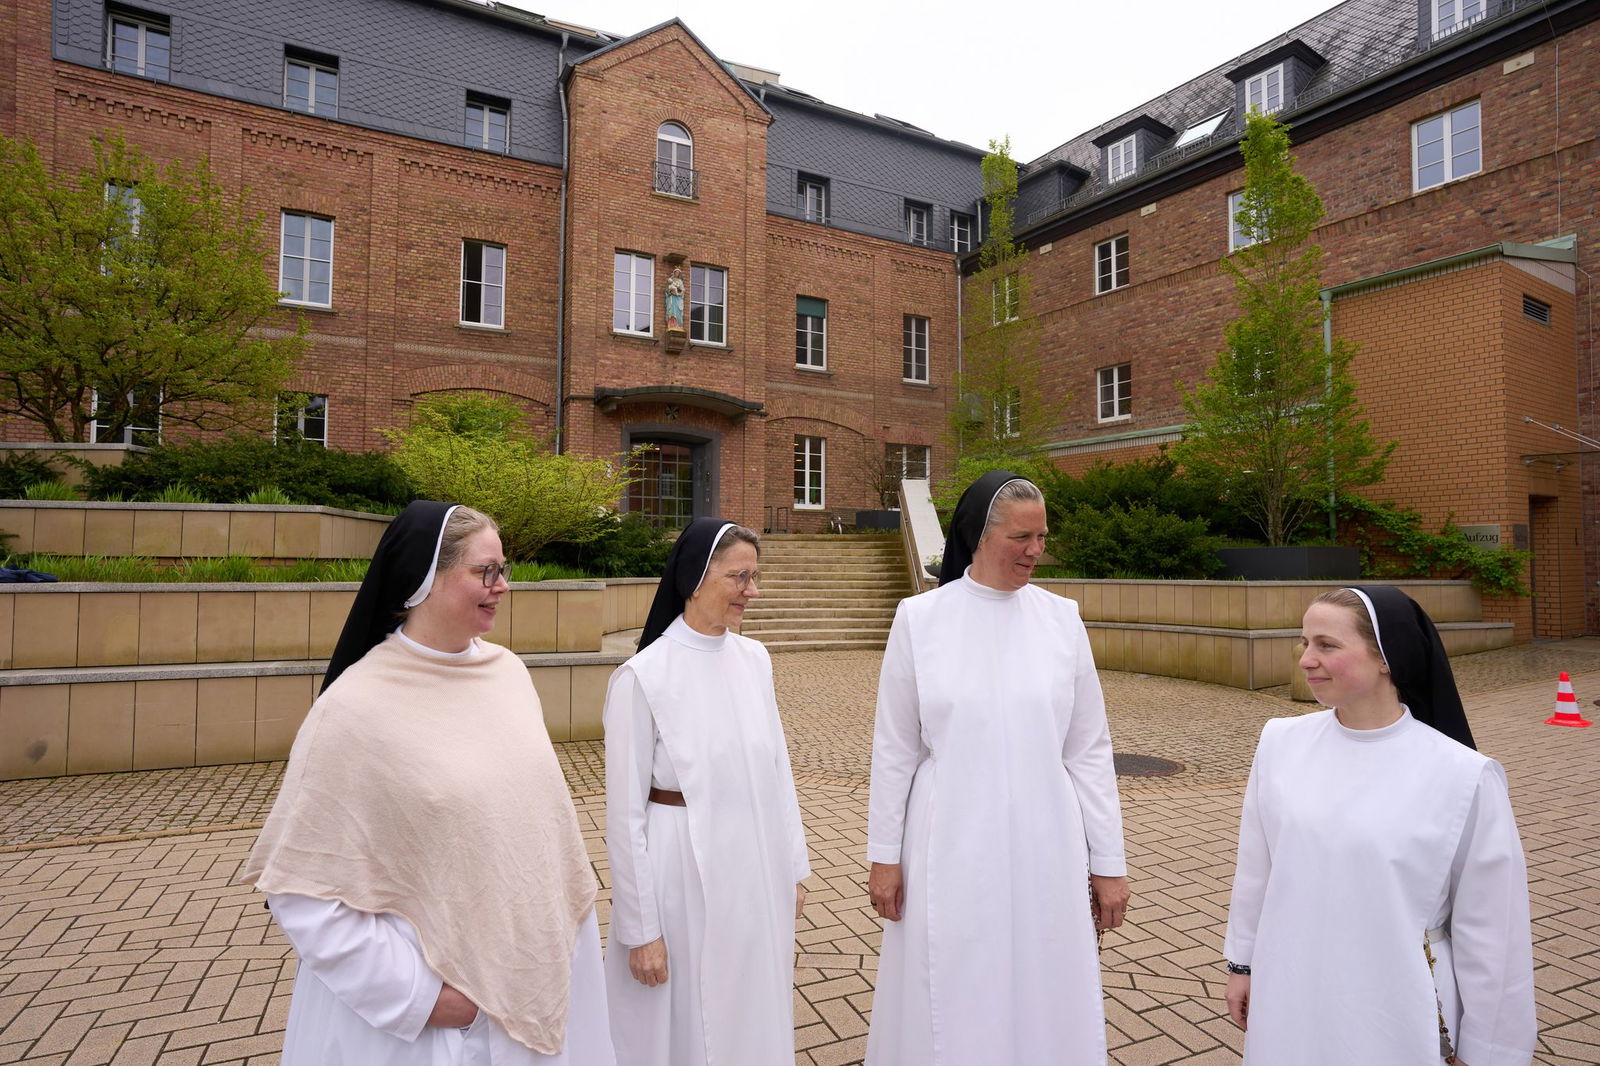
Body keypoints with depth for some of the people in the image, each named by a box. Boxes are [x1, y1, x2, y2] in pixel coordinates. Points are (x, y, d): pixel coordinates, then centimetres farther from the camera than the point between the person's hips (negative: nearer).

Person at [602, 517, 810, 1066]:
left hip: (759, 871, 5)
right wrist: (641, 930, -8)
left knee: (755, 1013, 22)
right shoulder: (643, 675, -17)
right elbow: (625, 814, -12)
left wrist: (795, 867, 9)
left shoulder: (754, 658, -1)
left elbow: (778, 769, 6)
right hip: (684, 876, -5)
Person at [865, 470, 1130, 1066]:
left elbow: (1089, 751, 2)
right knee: (949, 1006, 13)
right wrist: (884, 855, 1)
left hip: (1044, 849, 1)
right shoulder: (919, 618, -7)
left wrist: (1108, 862, 3)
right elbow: (894, 749, -2)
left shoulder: (1061, 618, -2)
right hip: (950, 850, -1)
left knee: (1043, 1001, 14)